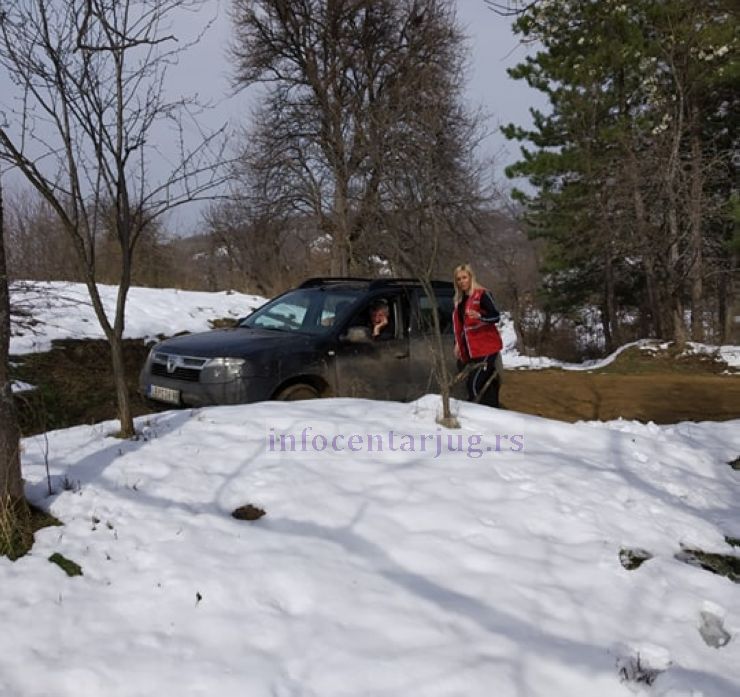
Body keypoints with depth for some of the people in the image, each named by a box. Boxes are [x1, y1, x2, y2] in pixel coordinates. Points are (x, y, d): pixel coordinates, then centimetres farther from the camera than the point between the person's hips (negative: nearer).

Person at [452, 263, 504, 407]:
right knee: (486, 384, 8)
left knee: (475, 384, -13)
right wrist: (458, 344, 15)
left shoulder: (482, 294, -10)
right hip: (470, 349, 7)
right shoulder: (459, 300, 13)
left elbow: (496, 316, -15)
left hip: (486, 347, -7)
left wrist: (480, 316, -32)